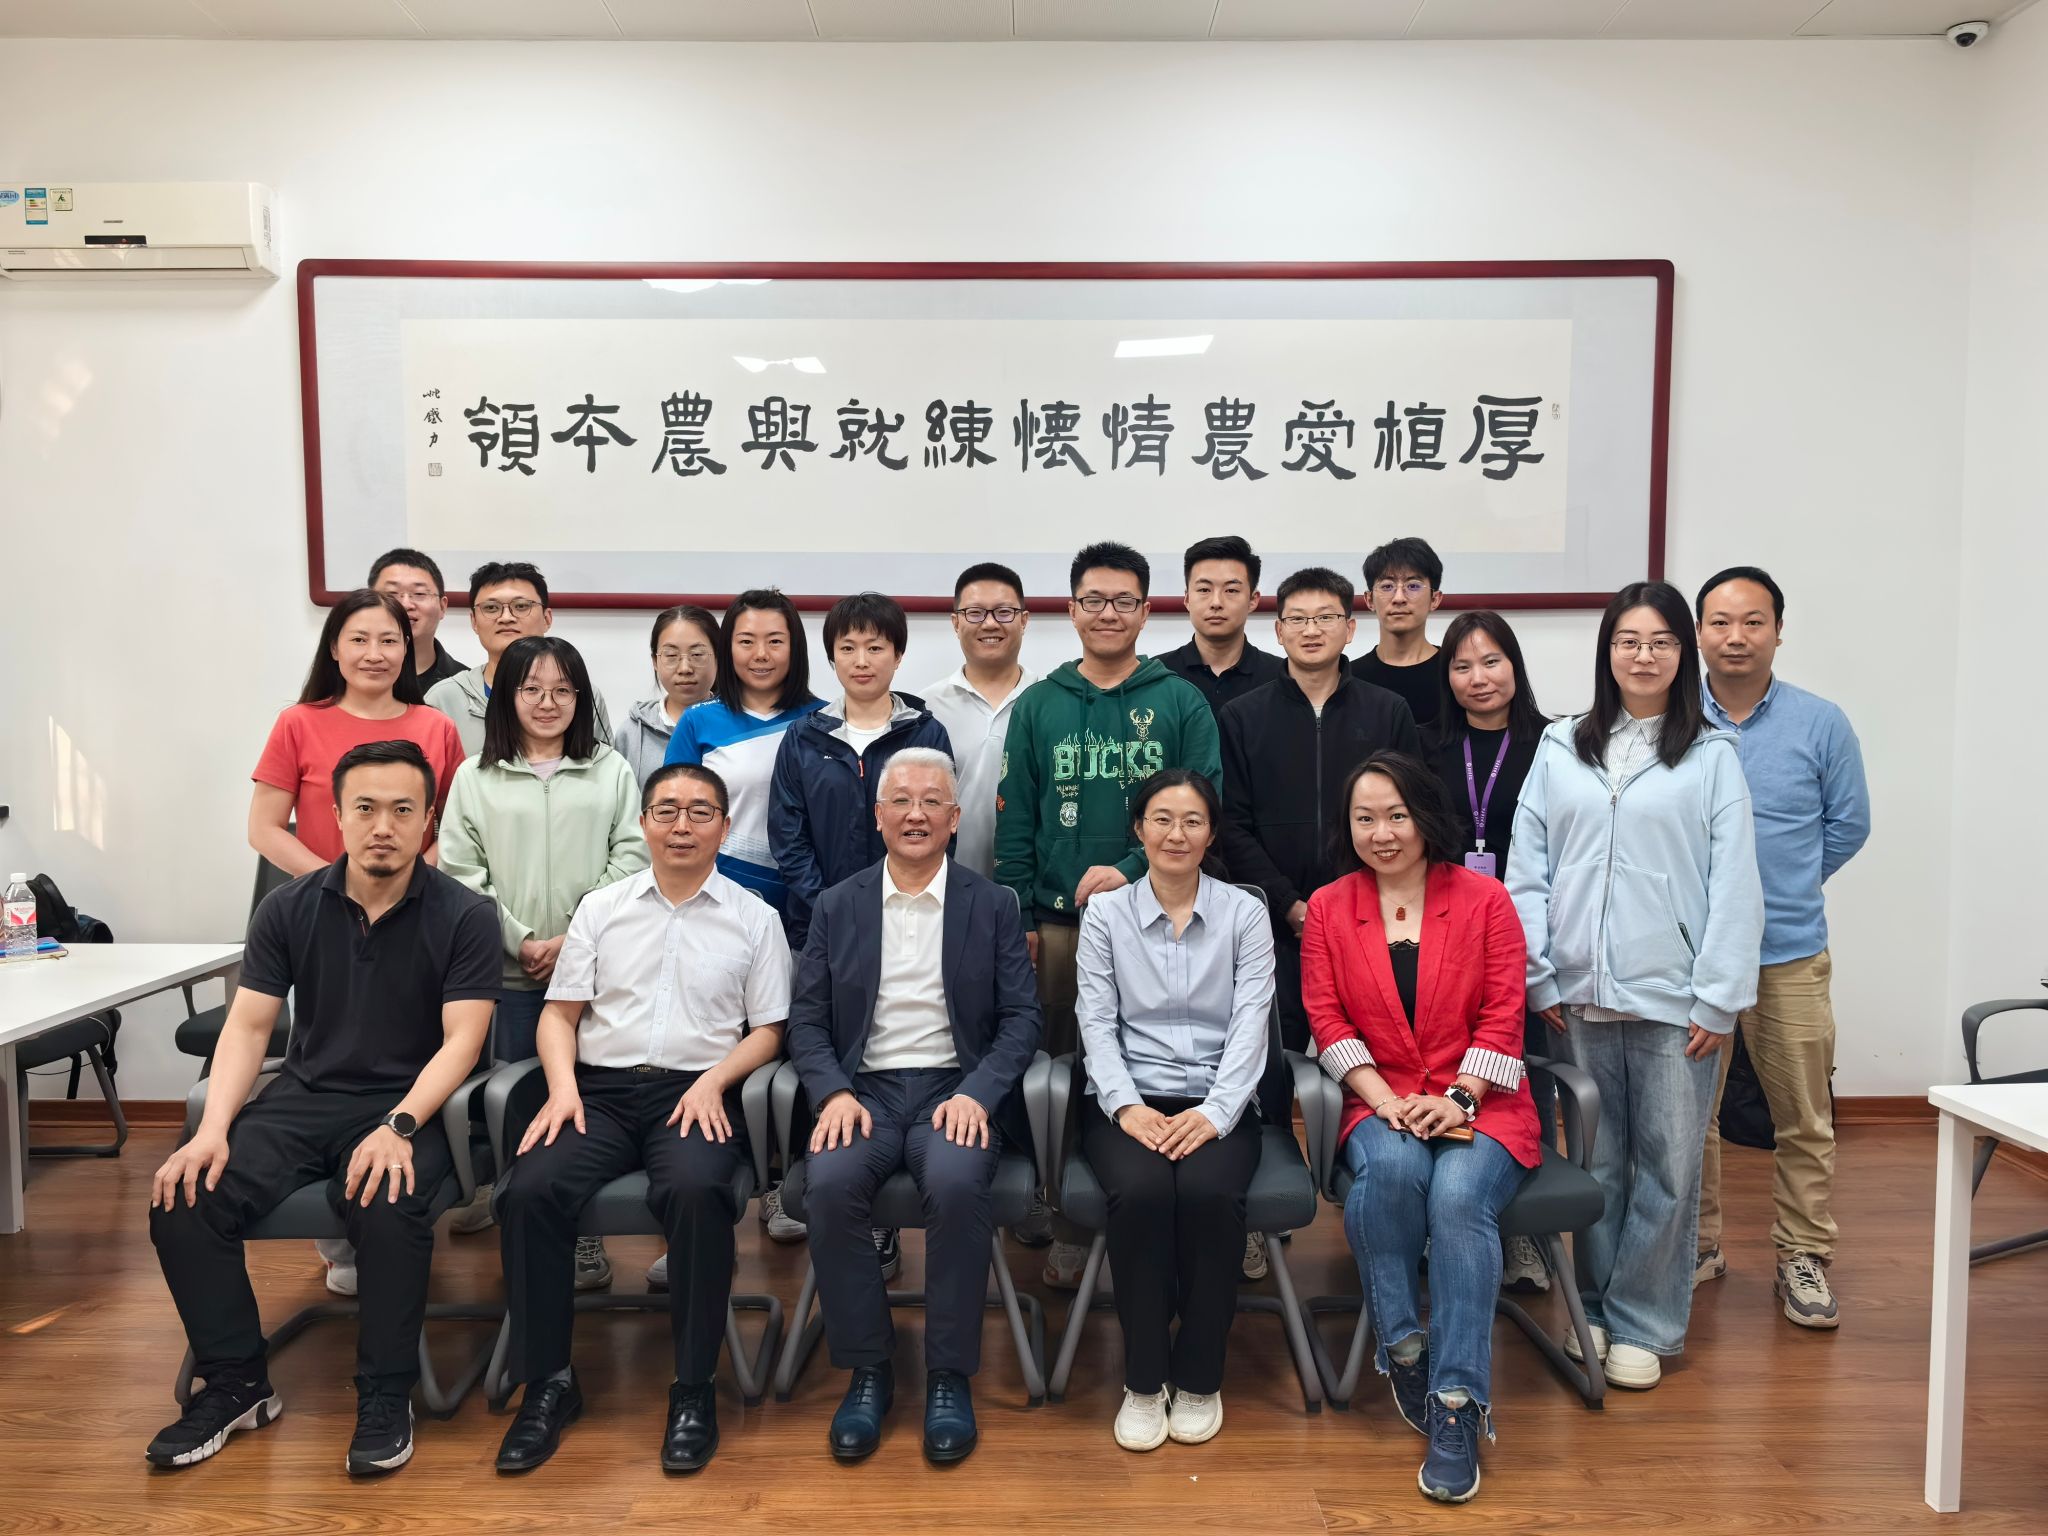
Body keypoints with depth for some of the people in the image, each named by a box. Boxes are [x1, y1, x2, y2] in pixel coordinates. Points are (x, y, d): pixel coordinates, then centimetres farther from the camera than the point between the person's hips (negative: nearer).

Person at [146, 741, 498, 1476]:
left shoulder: (464, 916, -7)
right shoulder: (288, 909, 3)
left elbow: (461, 1040, -13)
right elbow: (247, 1027, 2)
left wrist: (398, 1127, -27)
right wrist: (213, 1129, -13)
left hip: (409, 1104, -4)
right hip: (303, 1097, 4)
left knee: (388, 1209, -34)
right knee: (182, 1200, -18)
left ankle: (386, 1395, -11)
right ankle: (235, 1384, 4)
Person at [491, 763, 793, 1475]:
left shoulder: (754, 918, 11)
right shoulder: (601, 908, 16)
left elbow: (767, 1030, 8)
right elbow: (560, 1013, 13)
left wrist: (712, 1081, -9)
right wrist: (562, 1087, -5)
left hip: (698, 1095, -2)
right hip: (600, 1088, 2)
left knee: (697, 1191, -34)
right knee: (530, 1190, -26)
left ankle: (694, 1387, -17)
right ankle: (547, 1381, -9)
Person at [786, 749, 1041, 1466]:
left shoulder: (992, 906, 8)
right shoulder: (837, 906, 11)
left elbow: (1020, 1018, 2)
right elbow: (806, 1019, 7)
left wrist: (976, 1094, -14)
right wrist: (834, 1092, -11)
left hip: (957, 1089, -1)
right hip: (864, 1088, 2)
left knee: (957, 1184, -32)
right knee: (831, 1185, -29)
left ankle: (949, 1376, -13)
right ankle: (868, 1371, -9)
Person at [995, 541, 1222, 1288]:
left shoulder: (1182, 702, 1)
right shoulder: (1038, 705, 7)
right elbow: (1015, 820, 6)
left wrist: (1131, 869, -18)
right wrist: (1019, 919, -1)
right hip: (1060, 924, 2)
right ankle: (1070, 1229, 23)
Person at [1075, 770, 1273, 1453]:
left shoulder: (1244, 913, 7)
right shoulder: (1105, 913, 9)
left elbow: (1250, 1024, -2)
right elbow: (1096, 1021, 2)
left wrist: (1214, 1112, -16)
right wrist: (1126, 1105, -13)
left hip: (1217, 1103, 0)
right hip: (1128, 1098, 0)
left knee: (1209, 1192, -31)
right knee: (1142, 1191, -31)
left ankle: (1199, 1378, -7)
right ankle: (1143, 1381, -10)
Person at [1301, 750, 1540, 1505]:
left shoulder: (1483, 898, 4)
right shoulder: (1328, 907, 8)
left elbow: (1503, 1014, -1)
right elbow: (1328, 1019, 2)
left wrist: (1459, 1098, -13)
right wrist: (1386, 1101, -11)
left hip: (1479, 1103, -1)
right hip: (1381, 1102, 1)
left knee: (1459, 1194, -30)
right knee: (1391, 1169, -33)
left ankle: (1456, 1404, -22)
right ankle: (1404, 1348, -13)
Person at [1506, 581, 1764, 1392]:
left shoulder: (1711, 756, 1)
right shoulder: (1560, 749, 6)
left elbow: (1735, 884, -2)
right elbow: (1527, 868, 5)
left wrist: (1720, 997, -7)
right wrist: (1539, 977, 0)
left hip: (1674, 996, -1)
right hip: (1582, 993, 2)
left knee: (1669, 1167, 5)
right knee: (1596, 1163, 12)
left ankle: (1642, 1323, 20)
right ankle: (1595, 1308, 27)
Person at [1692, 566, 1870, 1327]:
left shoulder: (1821, 723, -1)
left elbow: (1848, 825, 8)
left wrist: (1779, 886, 9)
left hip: (1790, 954, 0)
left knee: (1805, 1118, 8)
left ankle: (1804, 1257, 23)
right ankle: (1696, 1246, 26)